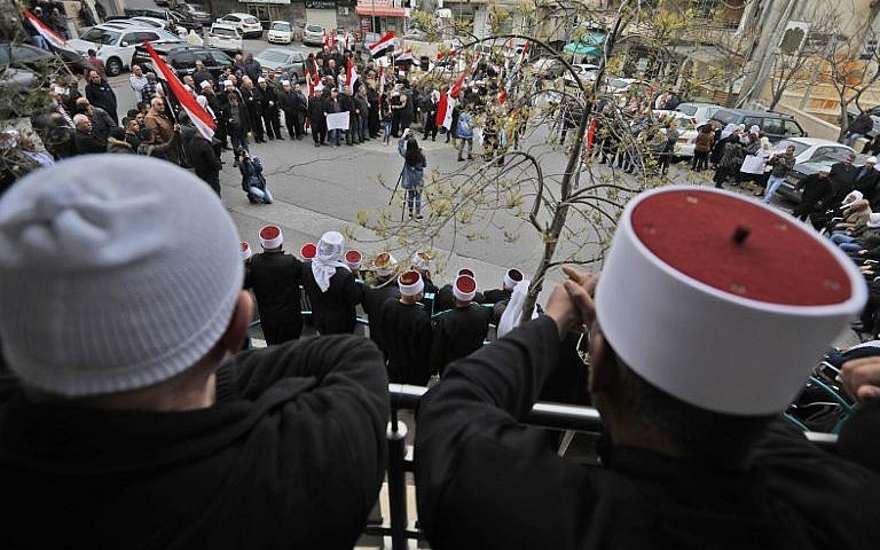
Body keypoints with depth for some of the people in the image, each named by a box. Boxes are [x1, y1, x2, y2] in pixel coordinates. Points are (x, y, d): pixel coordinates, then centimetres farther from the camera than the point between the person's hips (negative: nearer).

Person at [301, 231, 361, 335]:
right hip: (341, 323, -4)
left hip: (318, 319, 4)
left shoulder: (307, 267, -21)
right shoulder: (345, 275, -35)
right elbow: (355, 300, -20)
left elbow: (307, 290, -2)